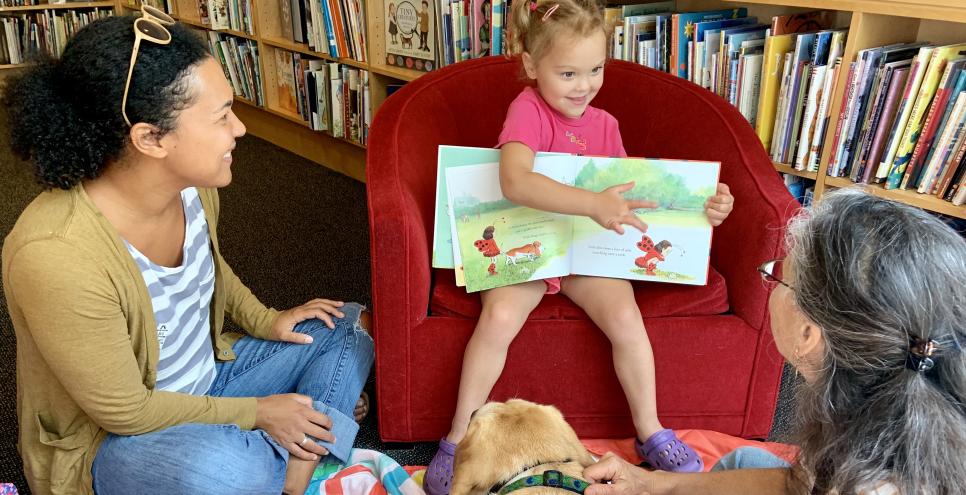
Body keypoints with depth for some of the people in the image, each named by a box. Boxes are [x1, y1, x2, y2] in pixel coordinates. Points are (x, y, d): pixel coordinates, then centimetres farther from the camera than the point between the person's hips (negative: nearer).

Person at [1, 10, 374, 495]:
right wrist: (255, 412, -16)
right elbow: (126, 411, -24)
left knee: (348, 327, 5)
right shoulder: (55, 255, -35)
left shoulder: (191, 186, -13)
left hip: (206, 374, 8)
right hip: (107, 442, -7)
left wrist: (265, 320, 2)